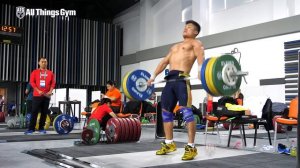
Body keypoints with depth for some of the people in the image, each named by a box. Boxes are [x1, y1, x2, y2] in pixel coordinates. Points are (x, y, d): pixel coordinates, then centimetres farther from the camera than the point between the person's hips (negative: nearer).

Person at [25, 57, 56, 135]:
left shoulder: (50, 73, 11)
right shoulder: (35, 72, 5)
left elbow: (53, 83, 6)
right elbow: (32, 82, -3)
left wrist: (50, 91, -10)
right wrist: (38, 91, -15)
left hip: (46, 96, 3)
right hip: (37, 95, -3)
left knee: (44, 112, 5)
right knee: (34, 112, -3)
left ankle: (41, 128, 13)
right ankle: (31, 128, -1)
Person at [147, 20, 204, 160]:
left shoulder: (195, 43, 10)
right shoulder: (175, 46, 33)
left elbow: (200, 56, -10)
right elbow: (164, 61, 29)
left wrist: (200, 71, -29)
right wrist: (154, 76, 19)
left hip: (182, 78, -8)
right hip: (170, 79, 8)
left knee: (186, 110, -16)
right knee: (165, 111, 8)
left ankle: (191, 147, -13)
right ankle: (169, 144, 19)